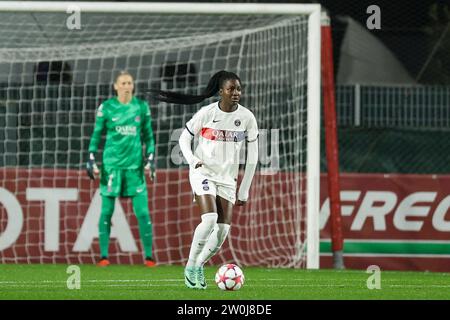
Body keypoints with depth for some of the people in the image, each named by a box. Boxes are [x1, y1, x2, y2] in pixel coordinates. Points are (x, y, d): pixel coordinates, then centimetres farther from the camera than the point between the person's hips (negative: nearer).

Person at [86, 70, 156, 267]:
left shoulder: (141, 107, 5)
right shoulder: (106, 107, 1)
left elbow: (148, 136, 12)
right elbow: (96, 135, 7)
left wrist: (150, 159, 3)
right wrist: (91, 159, -1)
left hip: (135, 165, 1)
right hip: (111, 164, -1)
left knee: (142, 212, -5)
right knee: (106, 211, 1)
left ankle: (149, 257, 1)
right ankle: (104, 256, 8)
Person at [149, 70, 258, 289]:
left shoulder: (246, 117, -3)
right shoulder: (206, 113, -9)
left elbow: (252, 155, 4)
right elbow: (184, 138, 4)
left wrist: (244, 191, 4)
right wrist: (192, 159, -16)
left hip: (227, 178, 3)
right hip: (203, 172, -3)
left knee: (223, 230, -3)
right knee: (210, 219, -23)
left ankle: (199, 265, 19)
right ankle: (191, 267, -7)